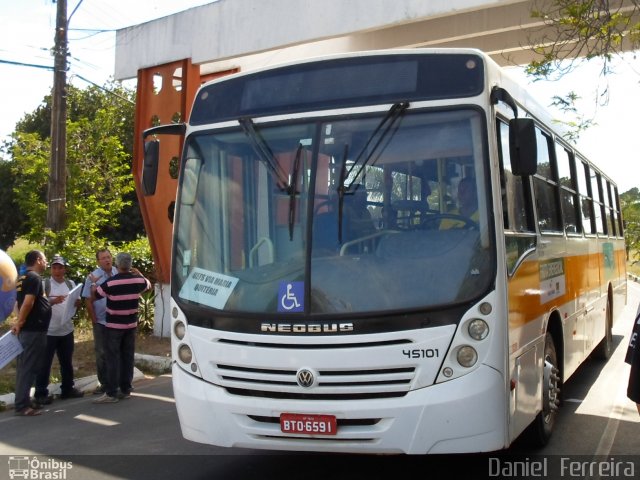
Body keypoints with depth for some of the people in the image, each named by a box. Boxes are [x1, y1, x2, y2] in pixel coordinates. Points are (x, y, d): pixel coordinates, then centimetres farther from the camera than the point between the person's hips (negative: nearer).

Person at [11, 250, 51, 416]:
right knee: (29, 367, -6)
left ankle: (23, 402, 19)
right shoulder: (34, 278, -13)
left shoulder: (22, 278, 15)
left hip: (27, 329, 10)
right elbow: (28, 303, -22)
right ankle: (22, 405, -3)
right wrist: (19, 323, -14)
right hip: (33, 330, -10)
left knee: (24, 366, 12)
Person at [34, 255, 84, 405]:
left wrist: (77, 303, -9)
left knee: (67, 361, 15)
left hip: (67, 330, 5)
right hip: (48, 331, -5)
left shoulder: (71, 284, 8)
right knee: (44, 363, 1)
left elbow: (76, 304, 14)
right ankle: (41, 393, 7)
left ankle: (67, 389, 26)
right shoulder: (44, 284, -7)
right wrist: (53, 301, -29)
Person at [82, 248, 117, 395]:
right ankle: (103, 383, 19)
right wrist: (94, 320, -5)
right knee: (101, 353, 8)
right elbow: (88, 300, -4)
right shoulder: (93, 277, -6)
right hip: (101, 321, -1)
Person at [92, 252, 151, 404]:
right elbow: (148, 285, 19)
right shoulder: (138, 280, -4)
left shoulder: (110, 282, -17)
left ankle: (111, 393, -1)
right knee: (128, 357, 10)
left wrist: (93, 283, 18)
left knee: (113, 358, -1)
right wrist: (139, 273, 28)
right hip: (131, 325, 4)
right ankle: (126, 389, 15)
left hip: (113, 326, -4)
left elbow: (95, 294, -1)